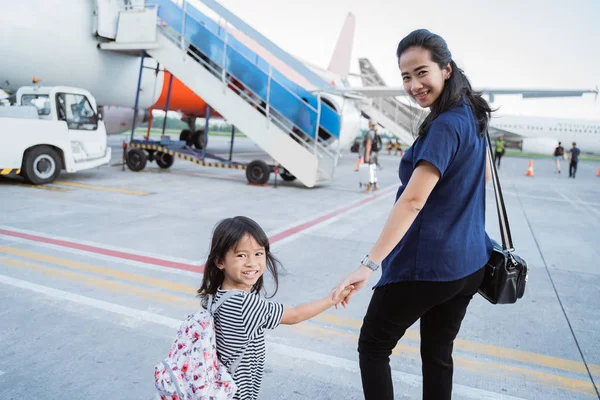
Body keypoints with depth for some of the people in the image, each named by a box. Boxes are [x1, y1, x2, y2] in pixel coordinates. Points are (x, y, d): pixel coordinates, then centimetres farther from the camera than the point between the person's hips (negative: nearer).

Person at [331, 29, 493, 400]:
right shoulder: (471, 115, 7)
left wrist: (370, 263, -33)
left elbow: (413, 201, -30)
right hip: (468, 262, 9)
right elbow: (485, 174, 25)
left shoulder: (445, 126, -20)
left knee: (373, 347, 9)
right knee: (438, 354, 20)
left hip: (426, 264, -9)